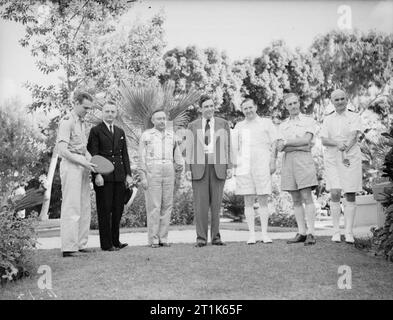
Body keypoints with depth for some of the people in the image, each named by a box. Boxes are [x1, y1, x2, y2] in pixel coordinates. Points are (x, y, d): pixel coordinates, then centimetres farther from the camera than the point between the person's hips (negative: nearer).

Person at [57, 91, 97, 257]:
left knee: (84, 207, 10)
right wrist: (82, 162, -18)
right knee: (71, 207, -7)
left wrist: (92, 161, 7)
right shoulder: (67, 121, -9)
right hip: (71, 166, -9)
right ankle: (68, 247, -2)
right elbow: (62, 149, -16)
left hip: (83, 167, 9)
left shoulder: (82, 123, 18)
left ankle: (81, 244, 17)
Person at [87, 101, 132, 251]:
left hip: (119, 177, 5)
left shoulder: (120, 132, 19)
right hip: (103, 177, -5)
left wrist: (128, 174, 9)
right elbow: (93, 154, -6)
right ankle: (106, 244, 7)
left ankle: (115, 241, 19)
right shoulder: (96, 131, 1)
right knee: (105, 210, 0)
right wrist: (97, 174, -16)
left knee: (118, 209, 8)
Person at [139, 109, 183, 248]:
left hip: (168, 172, 3)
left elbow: (177, 156, 18)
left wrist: (178, 175, 14)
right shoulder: (146, 135, 7)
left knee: (167, 205, 2)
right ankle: (153, 239, 1)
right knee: (153, 206, -5)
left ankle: (163, 238, 9)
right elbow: (142, 157, 4)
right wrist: (143, 177, -4)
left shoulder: (171, 134, 16)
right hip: (152, 172, -3)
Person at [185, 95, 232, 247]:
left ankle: (216, 237, 9)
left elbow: (228, 147, 9)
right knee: (200, 203, -3)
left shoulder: (223, 124, 11)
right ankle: (201, 237, 3)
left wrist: (229, 167, 1)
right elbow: (189, 149, 8)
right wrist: (187, 169, 0)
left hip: (218, 166, 1)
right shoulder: (193, 126, 11)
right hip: (199, 166, 0)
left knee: (216, 203, 2)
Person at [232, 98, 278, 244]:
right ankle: (252, 234, 4)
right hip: (244, 167, 2)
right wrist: (234, 162, 0)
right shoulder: (239, 126, 17)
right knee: (248, 201, 0)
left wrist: (273, 162, -2)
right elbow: (235, 147, 15)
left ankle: (265, 234, 3)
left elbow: (274, 144, 7)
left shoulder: (266, 123, 11)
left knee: (263, 200, -1)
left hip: (262, 166, -2)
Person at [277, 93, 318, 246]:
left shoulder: (308, 121, 7)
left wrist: (287, 143, -3)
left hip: (303, 159, -4)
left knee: (306, 197, -10)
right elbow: (280, 147, 4)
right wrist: (300, 145, -10)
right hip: (288, 161, 4)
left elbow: (307, 140, -9)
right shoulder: (283, 125, 17)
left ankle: (311, 233, -11)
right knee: (296, 199, 4)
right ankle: (301, 233, 7)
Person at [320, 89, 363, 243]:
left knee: (350, 195, -2)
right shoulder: (328, 120, 13)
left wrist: (344, 152, -23)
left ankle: (349, 233, 2)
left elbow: (353, 137, -8)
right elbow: (324, 140, 2)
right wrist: (337, 144, -18)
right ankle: (336, 231, -3)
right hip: (332, 159, 1)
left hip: (352, 158, -1)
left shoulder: (354, 117, 7)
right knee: (335, 194, -9)